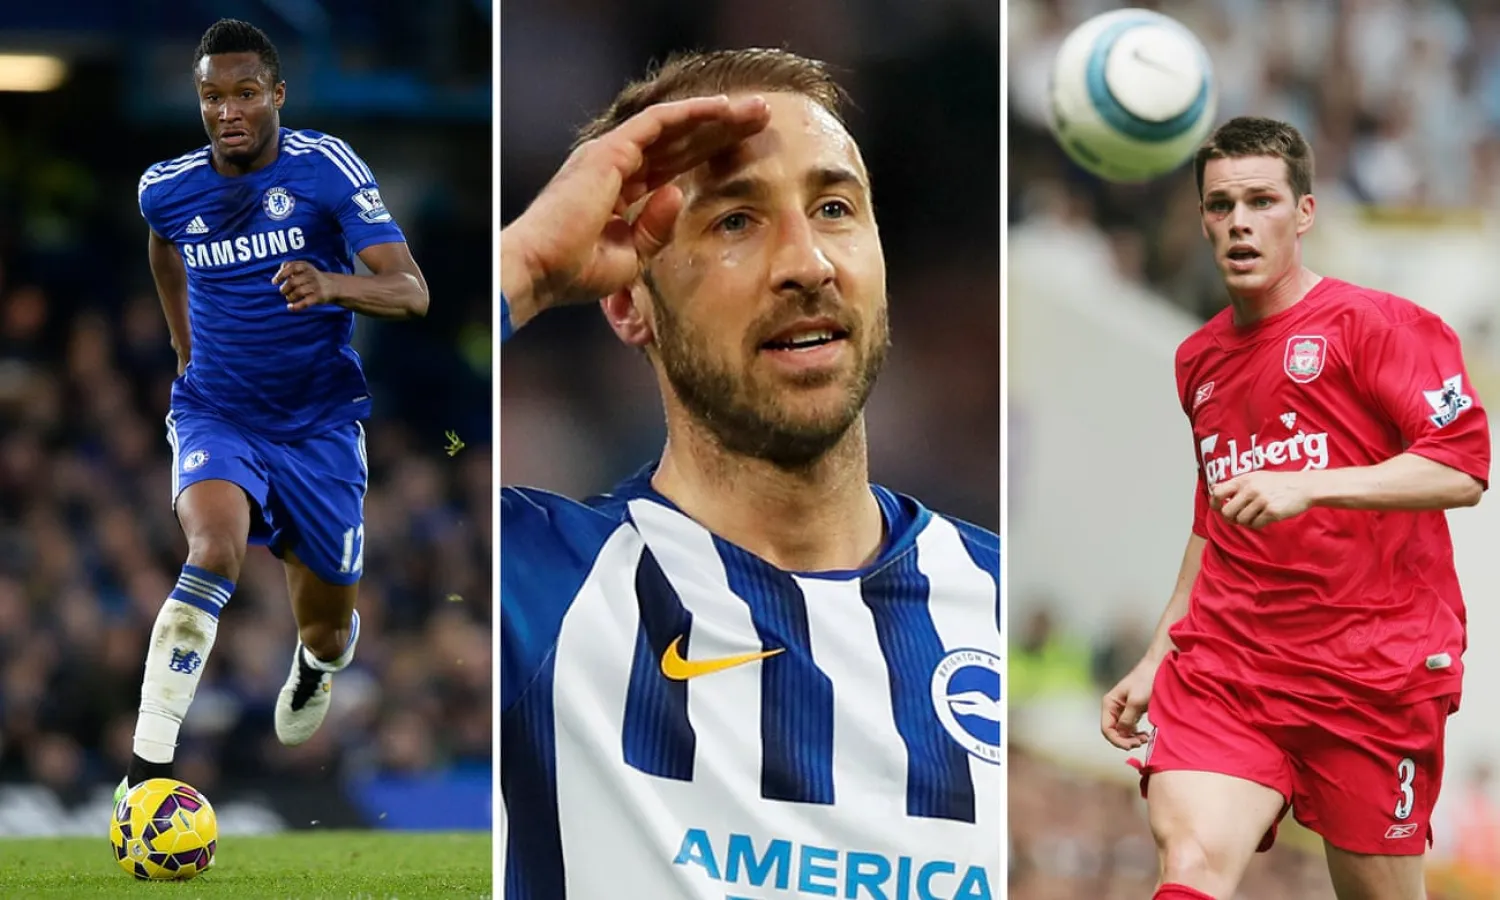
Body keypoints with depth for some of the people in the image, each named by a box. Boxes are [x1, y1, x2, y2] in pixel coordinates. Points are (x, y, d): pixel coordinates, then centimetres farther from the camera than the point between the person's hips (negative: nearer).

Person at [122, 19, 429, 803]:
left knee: (326, 629, 10)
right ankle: (147, 763, -34)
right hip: (215, 414, 0)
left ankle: (317, 661, 52)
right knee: (215, 548, -32)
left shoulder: (326, 169, -14)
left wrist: (330, 285, -40)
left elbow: (411, 292, -21)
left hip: (319, 422, 0)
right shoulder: (167, 189, -5)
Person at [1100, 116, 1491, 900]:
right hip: (1226, 660, 4)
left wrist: (1307, 486, -26)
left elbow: (1463, 468, -16)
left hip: (1372, 671, -4)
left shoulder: (1374, 325, -4)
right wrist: (1156, 661, 26)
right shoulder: (1199, 361, 17)